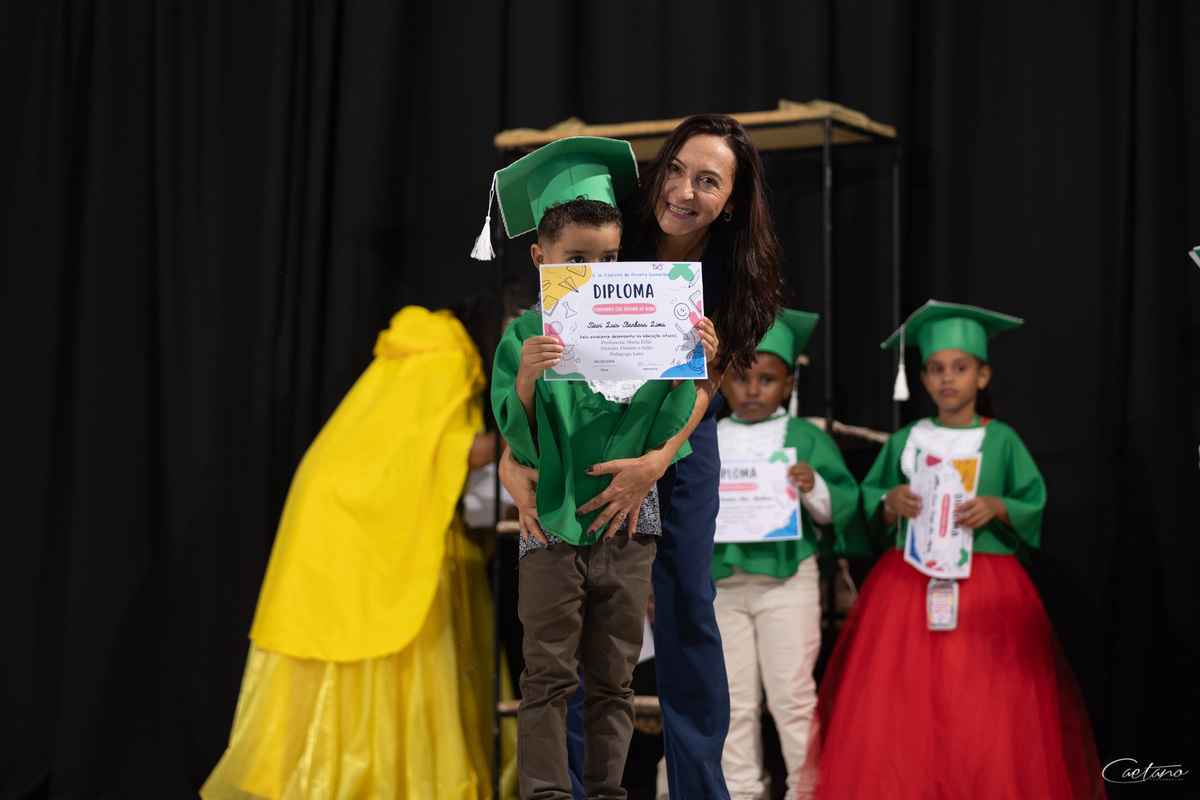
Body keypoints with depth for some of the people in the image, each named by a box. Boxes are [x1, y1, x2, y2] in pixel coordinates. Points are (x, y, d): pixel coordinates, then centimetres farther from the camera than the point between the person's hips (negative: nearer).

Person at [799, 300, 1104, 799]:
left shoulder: (1002, 441, 3)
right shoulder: (904, 442, 8)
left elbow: (1036, 507, 5)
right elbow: (870, 507, 14)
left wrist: (998, 508, -13)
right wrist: (890, 504, -6)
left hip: (988, 591, -2)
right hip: (908, 586, 2)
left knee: (985, 718, -4)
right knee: (897, 714, -3)